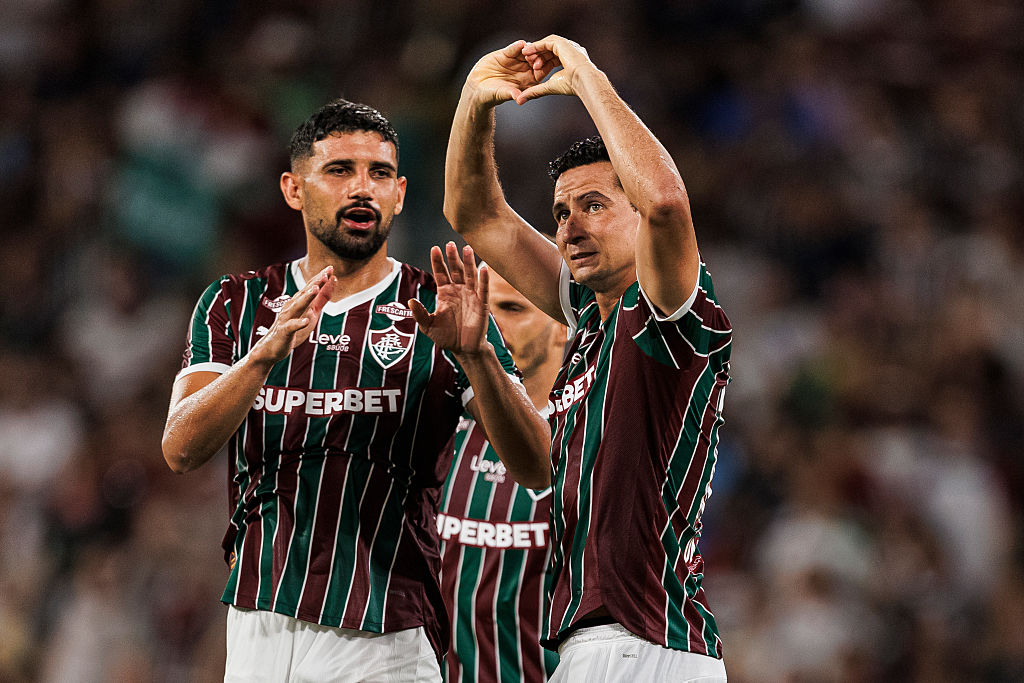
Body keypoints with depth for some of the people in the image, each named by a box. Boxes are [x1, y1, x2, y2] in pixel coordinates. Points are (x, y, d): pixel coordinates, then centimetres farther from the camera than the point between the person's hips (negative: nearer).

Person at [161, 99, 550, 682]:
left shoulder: (437, 312, 3)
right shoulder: (237, 305, 9)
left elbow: (538, 468, -7)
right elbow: (182, 452, -6)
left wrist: (475, 354, -23)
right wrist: (266, 354, -22)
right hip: (259, 629, 2)